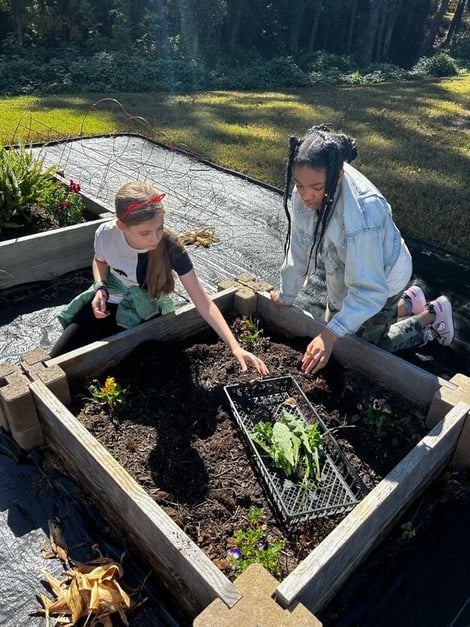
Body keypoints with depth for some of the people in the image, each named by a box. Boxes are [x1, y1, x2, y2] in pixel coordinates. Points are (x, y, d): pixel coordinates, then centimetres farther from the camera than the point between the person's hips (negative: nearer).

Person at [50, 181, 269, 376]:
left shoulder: (170, 248, -30)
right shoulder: (106, 233, -24)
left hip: (140, 314, -2)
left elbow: (202, 301, -28)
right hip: (108, 302, 3)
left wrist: (235, 347, -35)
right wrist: (100, 288, -18)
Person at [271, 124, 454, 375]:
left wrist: (331, 334, -45)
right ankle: (406, 304, 40)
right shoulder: (306, 191, -24)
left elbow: (369, 289, -36)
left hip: (382, 277, -6)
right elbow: (298, 250, -10)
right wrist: (286, 295, 2)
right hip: (343, 274, 7)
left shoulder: (362, 215, -42)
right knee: (336, 324, 25)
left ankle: (432, 315, 28)